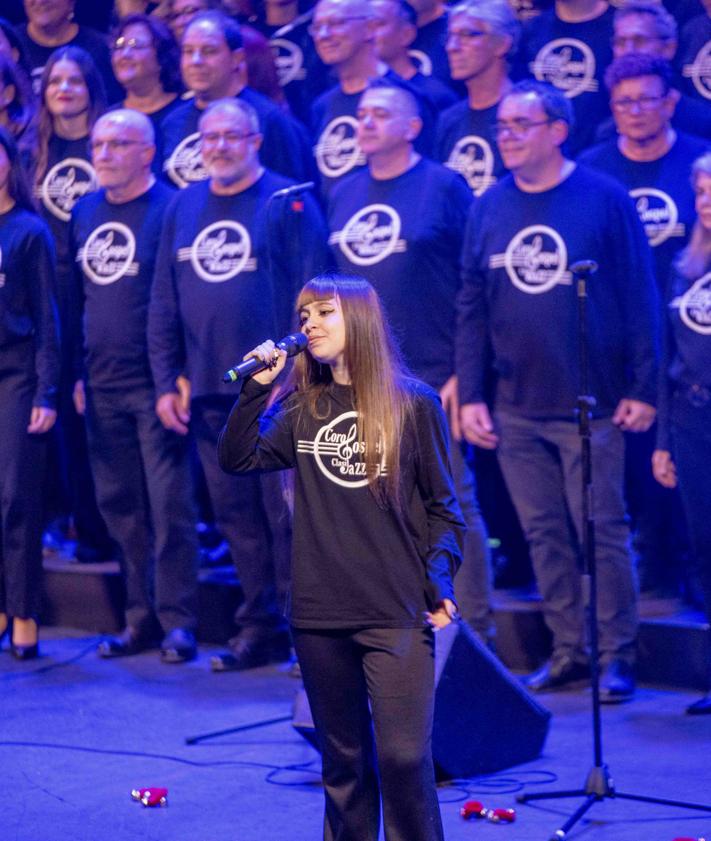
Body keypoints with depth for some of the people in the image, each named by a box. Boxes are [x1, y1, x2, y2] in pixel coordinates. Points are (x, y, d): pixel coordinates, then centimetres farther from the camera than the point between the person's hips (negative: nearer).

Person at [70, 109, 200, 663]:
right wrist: (75, 373, 14)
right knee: (120, 507, 9)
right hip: (102, 387, 6)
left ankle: (178, 621, 3)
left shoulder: (170, 210, -7)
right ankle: (141, 618, 17)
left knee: (169, 505, -4)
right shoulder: (85, 214, 12)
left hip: (155, 385, -6)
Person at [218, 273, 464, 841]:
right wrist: (257, 388, -5)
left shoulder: (413, 403, 0)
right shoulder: (302, 409, 11)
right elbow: (237, 459, 2)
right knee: (342, 756, 12)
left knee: (403, 755, -9)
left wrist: (440, 581, -8)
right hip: (320, 611, 4)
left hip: (396, 613, -4)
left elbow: (442, 503, 2)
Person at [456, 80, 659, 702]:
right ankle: (569, 652, 17)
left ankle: (617, 657, 6)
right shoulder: (489, 208, 8)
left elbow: (640, 297, -4)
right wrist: (470, 395, 4)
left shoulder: (605, 199, -4)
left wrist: (643, 388, -8)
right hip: (516, 409, 4)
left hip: (592, 405, -4)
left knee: (601, 531, -2)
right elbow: (472, 309, 10)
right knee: (545, 535, 8)